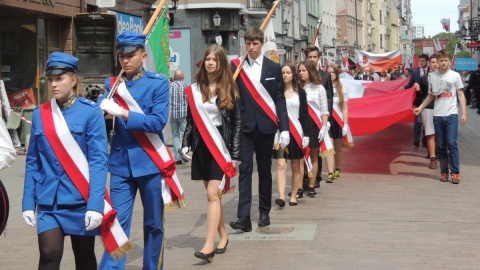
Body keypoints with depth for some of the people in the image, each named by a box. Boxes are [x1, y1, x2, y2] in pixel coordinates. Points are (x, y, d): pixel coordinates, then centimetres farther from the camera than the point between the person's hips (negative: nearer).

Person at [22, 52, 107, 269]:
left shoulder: (91, 111, -7)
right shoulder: (40, 114, 3)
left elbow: (98, 160, -11)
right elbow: (32, 162, 8)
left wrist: (95, 204, -18)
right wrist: (28, 202, 3)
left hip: (81, 200, -2)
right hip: (48, 200, 2)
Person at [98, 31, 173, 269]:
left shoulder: (158, 83, -3)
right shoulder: (112, 84, 7)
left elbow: (158, 122, -14)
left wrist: (122, 113, -21)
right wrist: (102, 110, -24)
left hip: (150, 163, -1)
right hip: (120, 164, 2)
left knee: (153, 224, 11)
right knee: (117, 222, -2)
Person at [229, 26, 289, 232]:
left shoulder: (274, 68, 5)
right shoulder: (236, 66, 3)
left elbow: (280, 99, 4)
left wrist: (284, 128, -3)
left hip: (266, 125, 1)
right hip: (244, 126, -1)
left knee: (265, 170, 9)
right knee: (245, 169, -7)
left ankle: (264, 212, 20)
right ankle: (244, 216, -11)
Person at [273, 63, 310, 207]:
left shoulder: (300, 92, 6)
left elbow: (304, 114, 4)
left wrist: (306, 134, -3)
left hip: (296, 131, 1)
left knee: (296, 166, 6)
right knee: (281, 164, -10)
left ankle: (293, 196, 15)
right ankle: (281, 197, -18)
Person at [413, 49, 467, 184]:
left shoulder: (455, 75, 2)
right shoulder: (432, 76, 8)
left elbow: (461, 95, 4)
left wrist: (464, 113, -3)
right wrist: (421, 107, 7)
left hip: (451, 114, -3)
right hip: (437, 115, 3)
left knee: (452, 143, -10)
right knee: (440, 146, 5)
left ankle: (455, 173, -5)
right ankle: (444, 172, 13)